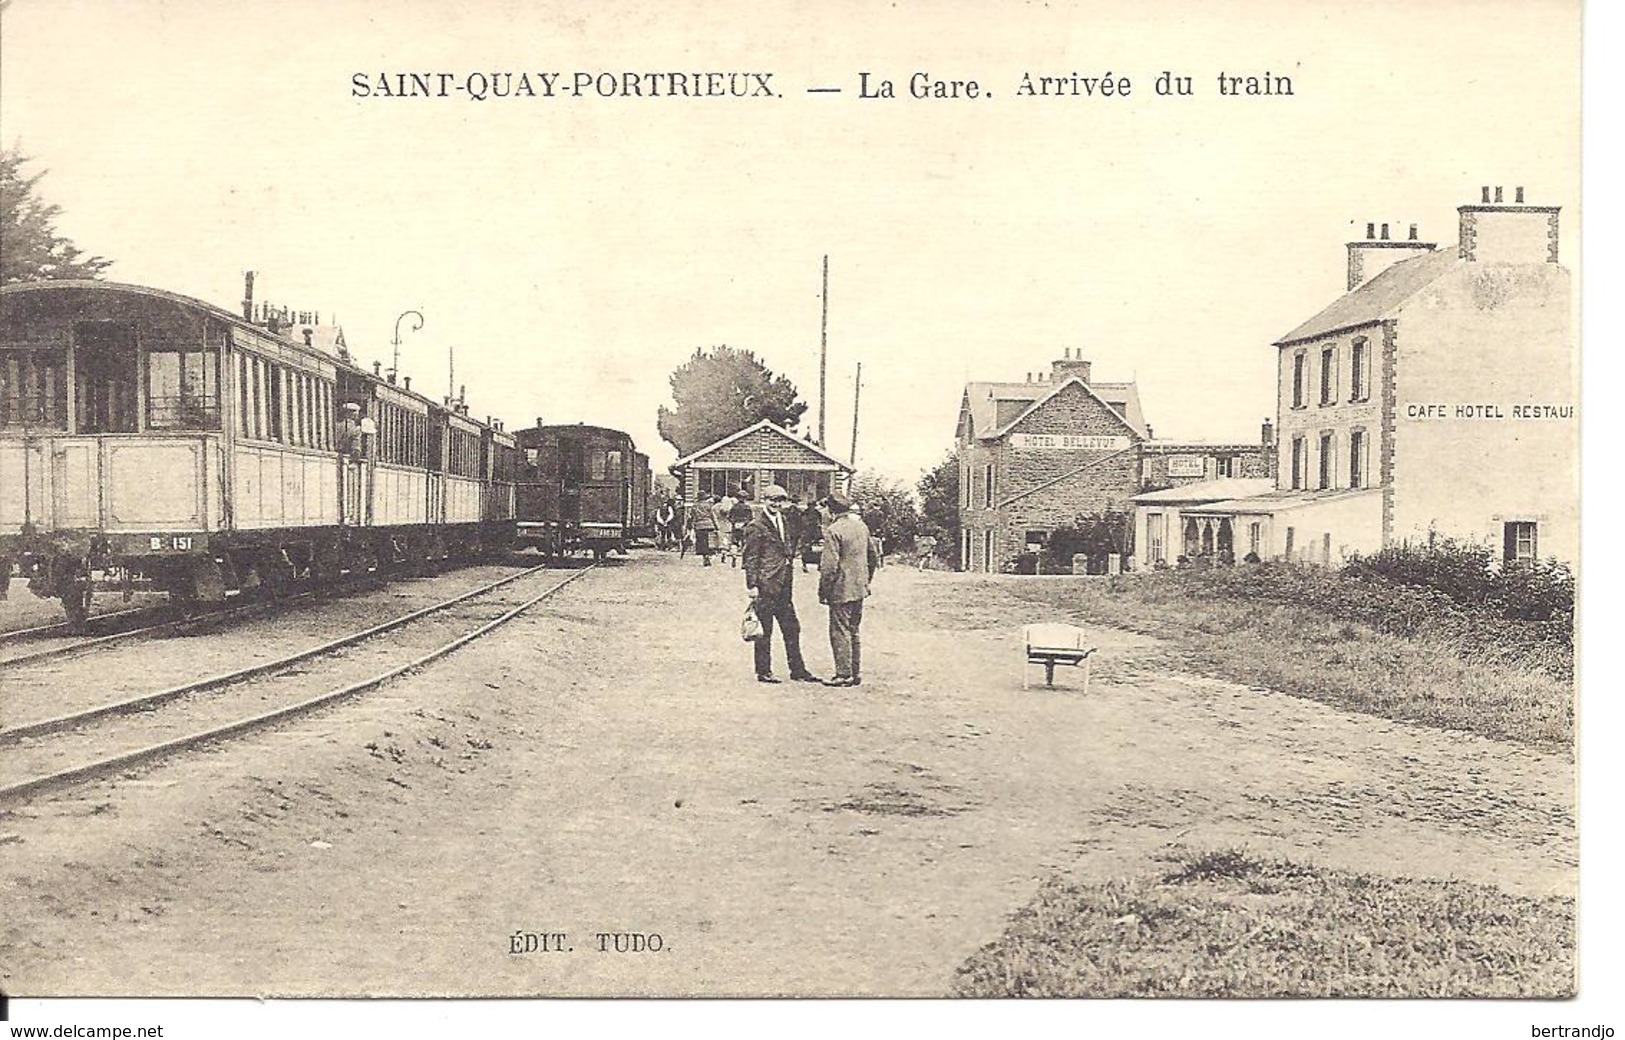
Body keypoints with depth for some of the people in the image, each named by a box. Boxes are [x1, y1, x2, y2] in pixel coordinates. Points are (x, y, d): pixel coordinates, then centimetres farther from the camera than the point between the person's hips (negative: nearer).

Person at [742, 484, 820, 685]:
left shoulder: (783, 524, 16)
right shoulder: (756, 527, -9)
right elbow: (750, 559, -11)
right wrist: (752, 585, -15)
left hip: (783, 587, 8)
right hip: (765, 586, -8)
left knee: (792, 628, 9)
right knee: (764, 630, 0)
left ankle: (797, 670, 16)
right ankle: (763, 671, 9)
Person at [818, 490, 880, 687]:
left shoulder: (833, 531, -16)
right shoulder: (862, 525, 8)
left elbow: (829, 565, -19)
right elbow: (874, 555, 15)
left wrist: (823, 590, -10)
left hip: (841, 589, -8)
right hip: (860, 588, 8)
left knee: (840, 632, 0)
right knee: (853, 630, 16)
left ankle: (844, 675, 2)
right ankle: (856, 673, 20)